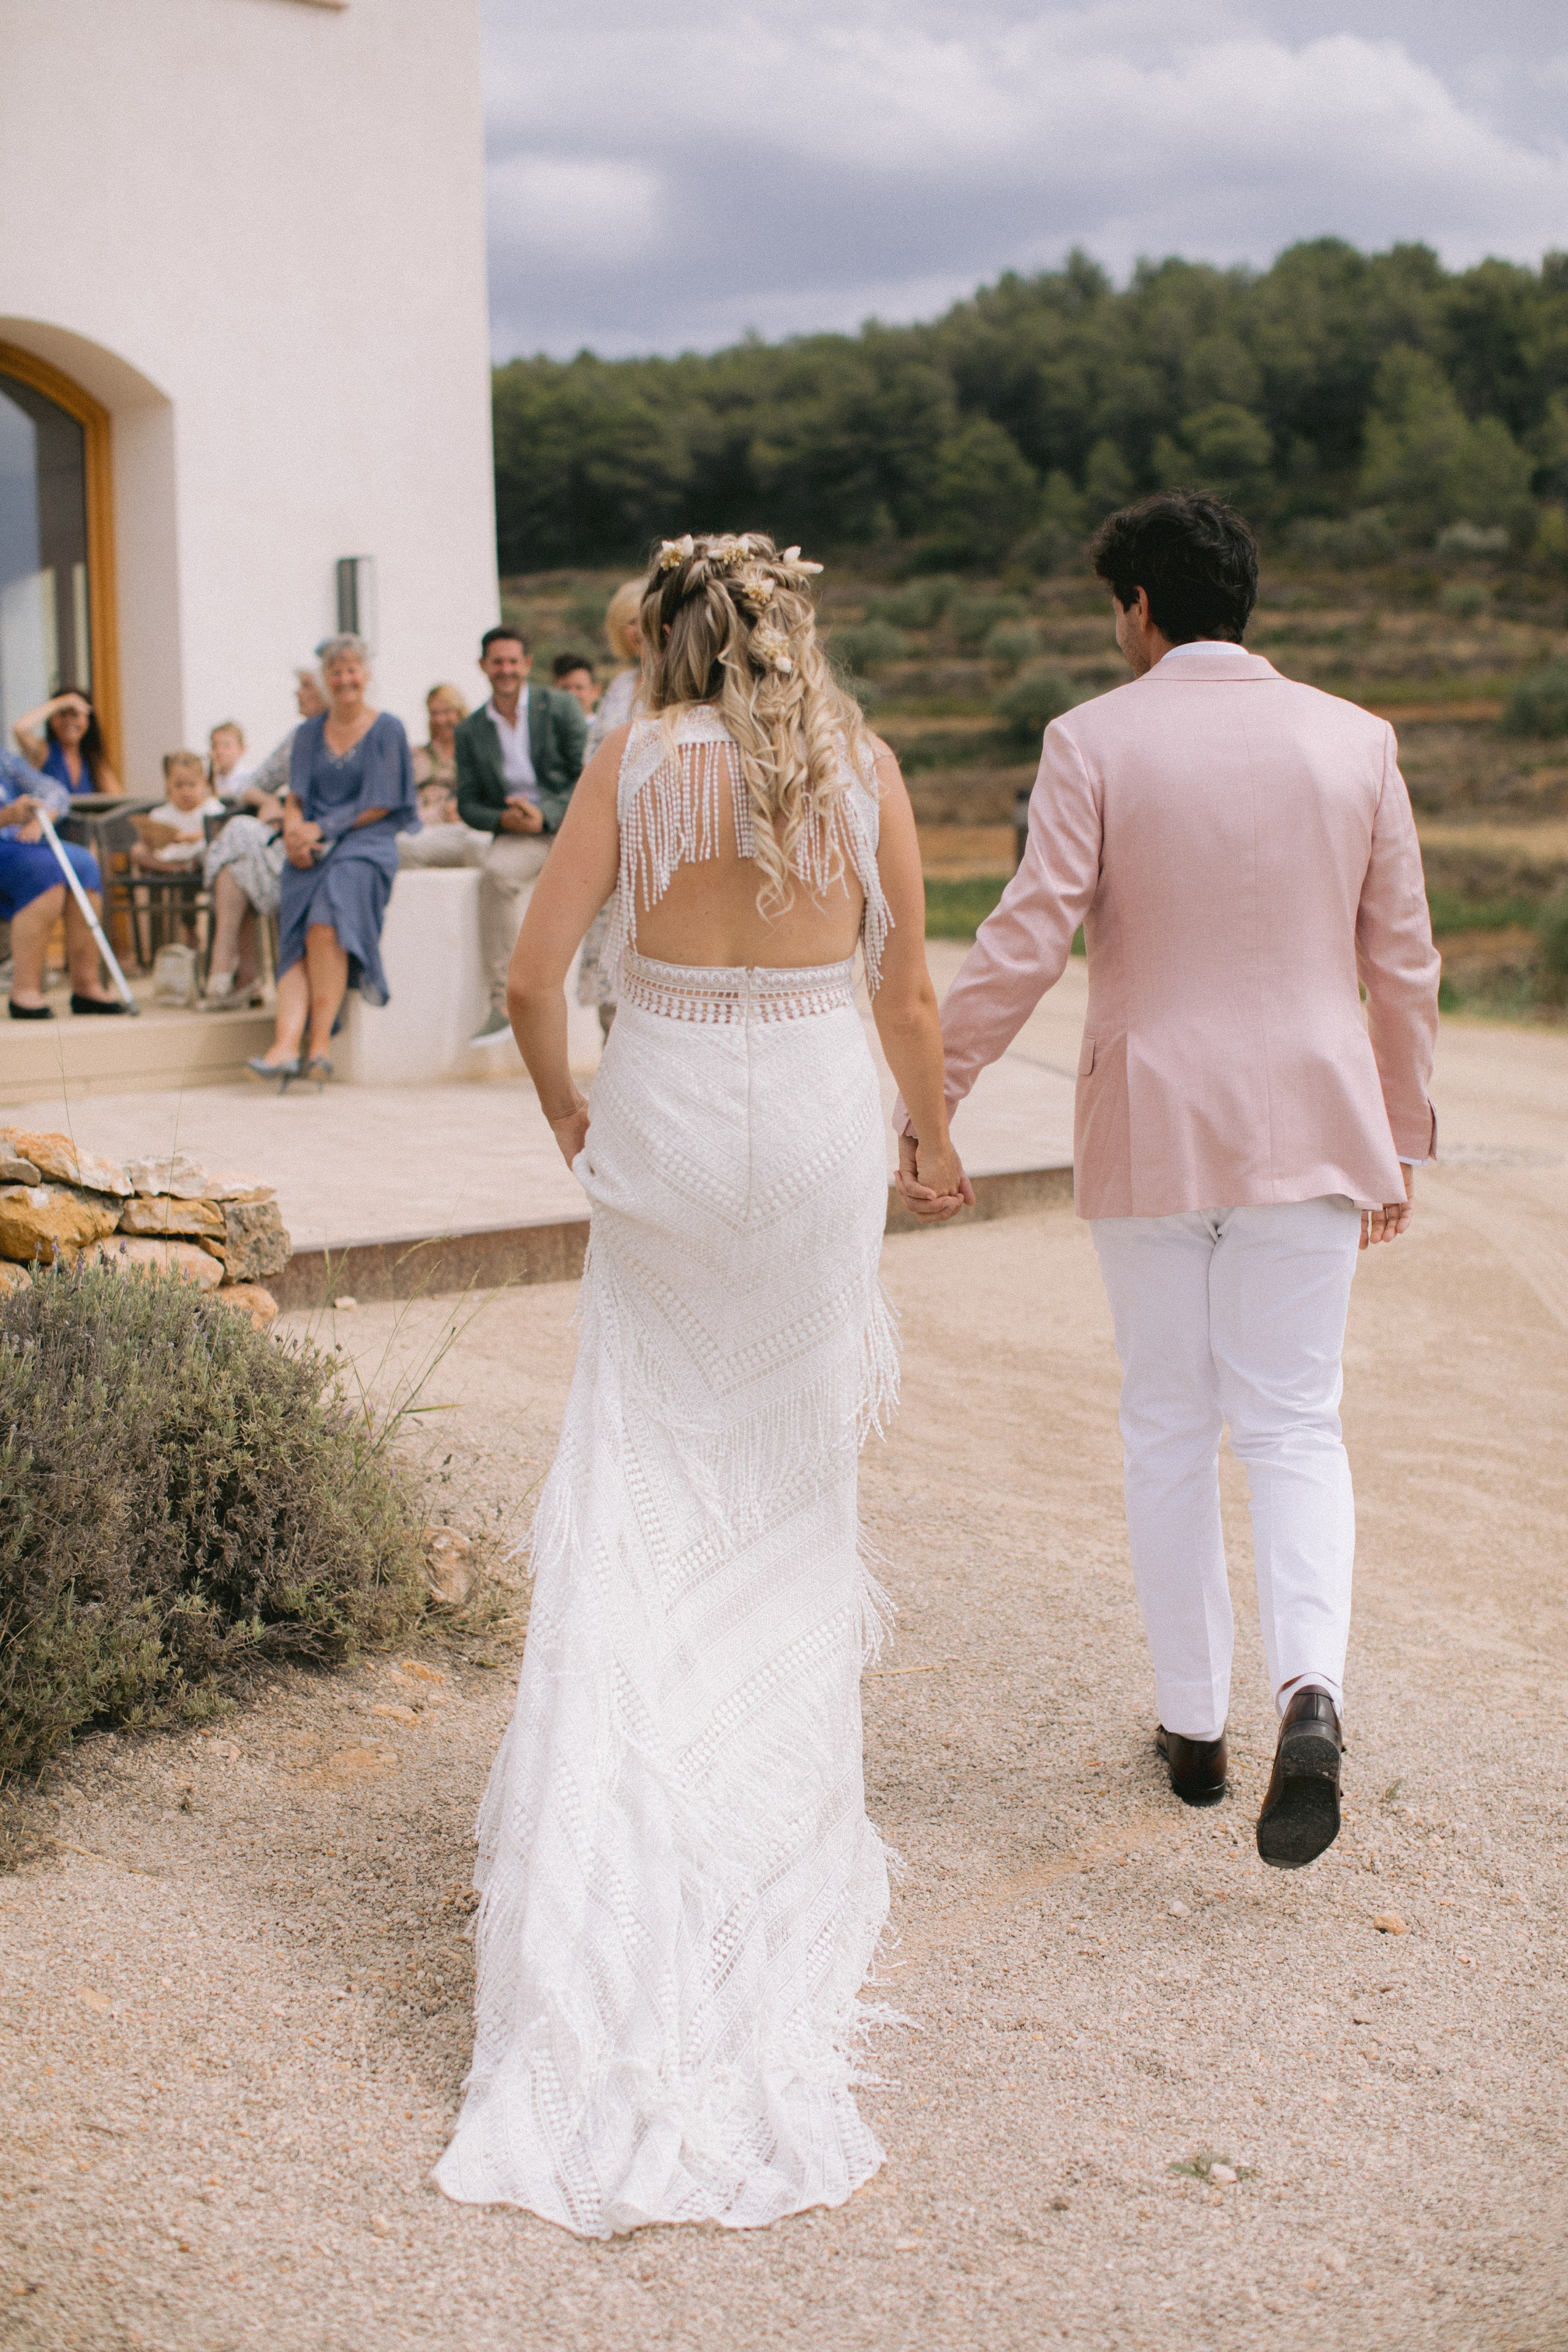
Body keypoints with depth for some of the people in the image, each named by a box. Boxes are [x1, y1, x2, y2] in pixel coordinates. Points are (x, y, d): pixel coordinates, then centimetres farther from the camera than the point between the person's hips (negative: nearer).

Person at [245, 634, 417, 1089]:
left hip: (367, 842, -3)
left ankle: (320, 1042, -29)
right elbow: (295, 799, 13)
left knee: (325, 924, -32)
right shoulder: (309, 734, 19)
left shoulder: (387, 729, 5)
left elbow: (380, 805, -1)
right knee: (296, 935, -25)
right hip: (313, 849, 3)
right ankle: (287, 1043, -40)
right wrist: (295, 834, -9)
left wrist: (321, 828, -8)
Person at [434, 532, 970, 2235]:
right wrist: (937, 1139, 17)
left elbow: (534, 975, -8)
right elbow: (908, 997, 1)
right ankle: (780, 1765, 25)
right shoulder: (864, 767, -1)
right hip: (818, 1118, 1)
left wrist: (563, 1111, 11)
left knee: (635, 1485, 6)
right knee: (791, 1466, 17)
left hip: (664, 1118, -1)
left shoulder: (637, 760, -4)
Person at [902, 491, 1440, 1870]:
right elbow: (1403, 958, 5)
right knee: (1295, 1423, 7)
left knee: (1169, 1428, 12)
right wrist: (1401, 1139, 15)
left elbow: (1026, 943, -11)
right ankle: (1310, 1688, -16)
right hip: (1309, 1126, 2)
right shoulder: (1355, 741, 2)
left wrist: (930, 1095, -2)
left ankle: (1195, 1727, 20)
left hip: (1150, 1131, -1)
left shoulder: (1096, 741, -7)